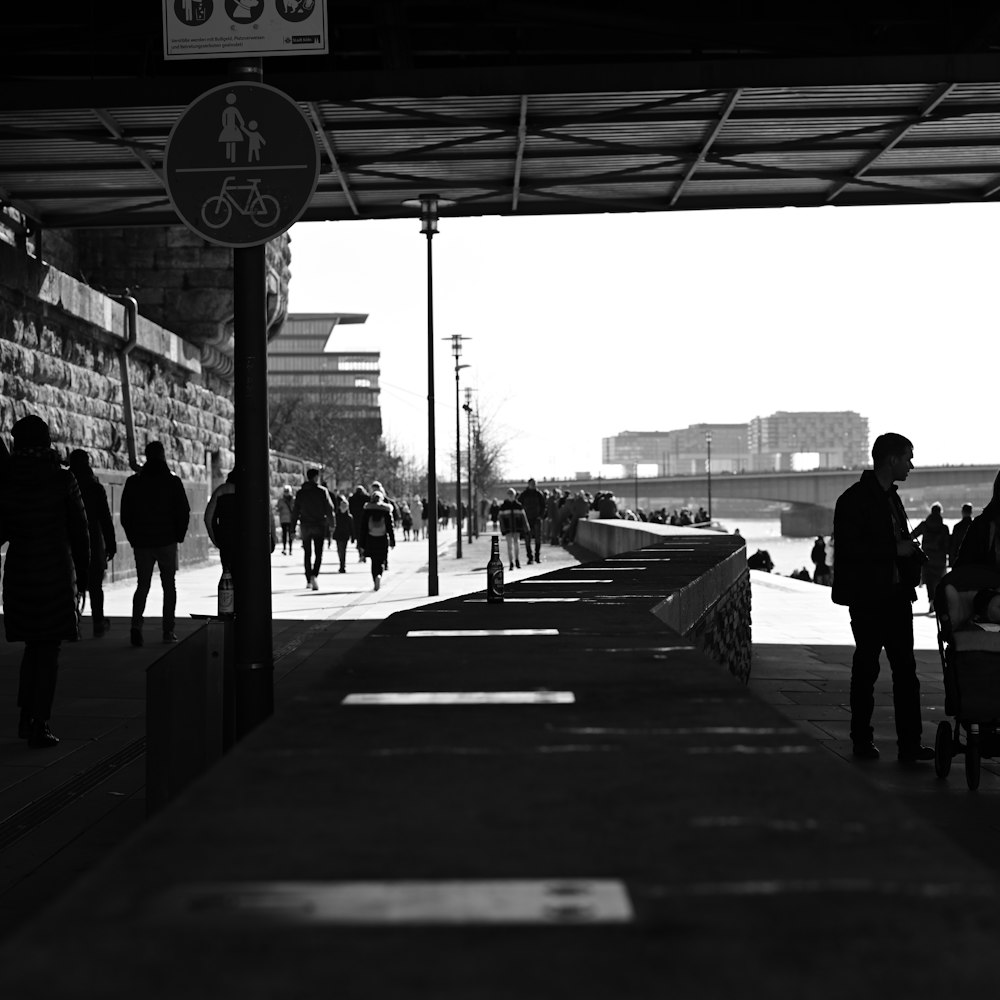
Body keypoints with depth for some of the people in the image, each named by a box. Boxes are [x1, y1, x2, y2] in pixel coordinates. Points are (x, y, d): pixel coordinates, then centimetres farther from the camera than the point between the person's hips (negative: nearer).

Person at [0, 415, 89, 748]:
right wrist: (82, 571, 8)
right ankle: (40, 727, 0)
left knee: (33, 645, 19)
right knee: (49, 649, 2)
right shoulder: (62, 479, -9)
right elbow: (79, 530, -4)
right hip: (56, 571, -3)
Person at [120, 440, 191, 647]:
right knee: (169, 585, 8)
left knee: (142, 585, 8)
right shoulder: (172, 482, -3)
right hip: (167, 542, -2)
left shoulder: (133, 482, 2)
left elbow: (125, 514, 3)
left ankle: (136, 624, -13)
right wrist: (178, 535, 9)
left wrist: (133, 538, 11)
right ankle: (168, 631, 4)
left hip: (142, 543, 2)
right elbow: (184, 512, -3)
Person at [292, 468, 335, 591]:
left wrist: (293, 527, 7)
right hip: (319, 525, -3)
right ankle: (314, 575, -24)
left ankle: (308, 580, 14)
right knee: (318, 553, -1)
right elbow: (329, 508, -7)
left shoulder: (300, 492, 4)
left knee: (307, 553, 12)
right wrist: (331, 524, -1)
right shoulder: (322, 491, -4)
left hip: (305, 525, 3)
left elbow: (295, 511, 4)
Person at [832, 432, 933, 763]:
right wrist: (896, 550, -17)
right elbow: (848, 550, -18)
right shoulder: (854, 500, -10)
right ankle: (862, 741, 12)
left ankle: (909, 743, 3)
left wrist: (912, 551, 6)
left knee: (905, 670, 3)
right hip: (868, 598, -8)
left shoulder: (891, 498, 17)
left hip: (896, 595, 8)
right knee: (866, 670, 2)